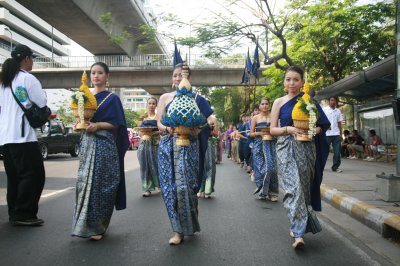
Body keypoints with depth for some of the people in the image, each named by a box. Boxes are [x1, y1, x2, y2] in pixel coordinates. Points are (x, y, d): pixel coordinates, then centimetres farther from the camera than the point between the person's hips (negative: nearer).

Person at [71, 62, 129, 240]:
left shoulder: (112, 98, 1)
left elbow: (116, 124, -5)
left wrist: (97, 125, -19)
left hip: (104, 146, -5)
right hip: (87, 144, 5)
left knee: (100, 184, -5)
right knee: (85, 182, 4)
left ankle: (97, 226, 5)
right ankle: (86, 224, 17)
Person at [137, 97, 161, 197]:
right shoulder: (143, 116, 12)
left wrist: (154, 133, -20)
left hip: (155, 143, -3)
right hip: (144, 143, 3)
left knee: (155, 164, 1)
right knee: (145, 165, 0)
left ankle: (160, 184, 23)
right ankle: (147, 188, 6)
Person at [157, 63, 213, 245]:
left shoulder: (196, 98, 8)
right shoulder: (165, 97, 12)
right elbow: (159, 123, 7)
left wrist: (197, 130, -14)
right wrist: (168, 128, -15)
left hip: (189, 145, -2)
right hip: (169, 145, 2)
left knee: (185, 185, -7)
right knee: (170, 186, -1)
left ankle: (188, 225, 13)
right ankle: (179, 229, 11)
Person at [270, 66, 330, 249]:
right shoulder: (279, 102, 6)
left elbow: (321, 125, 10)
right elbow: (273, 129, 3)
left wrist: (314, 130, -12)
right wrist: (288, 129, -15)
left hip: (306, 148, 2)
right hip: (287, 148, -2)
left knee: (304, 187, 9)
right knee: (293, 187, -14)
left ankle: (297, 225, 28)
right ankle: (298, 233, -14)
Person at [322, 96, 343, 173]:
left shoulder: (338, 111, 14)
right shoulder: (324, 109, 2)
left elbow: (339, 123, 15)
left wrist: (340, 134, 11)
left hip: (336, 134, 3)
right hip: (326, 134, -3)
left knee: (337, 151, 0)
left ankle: (335, 167, 9)